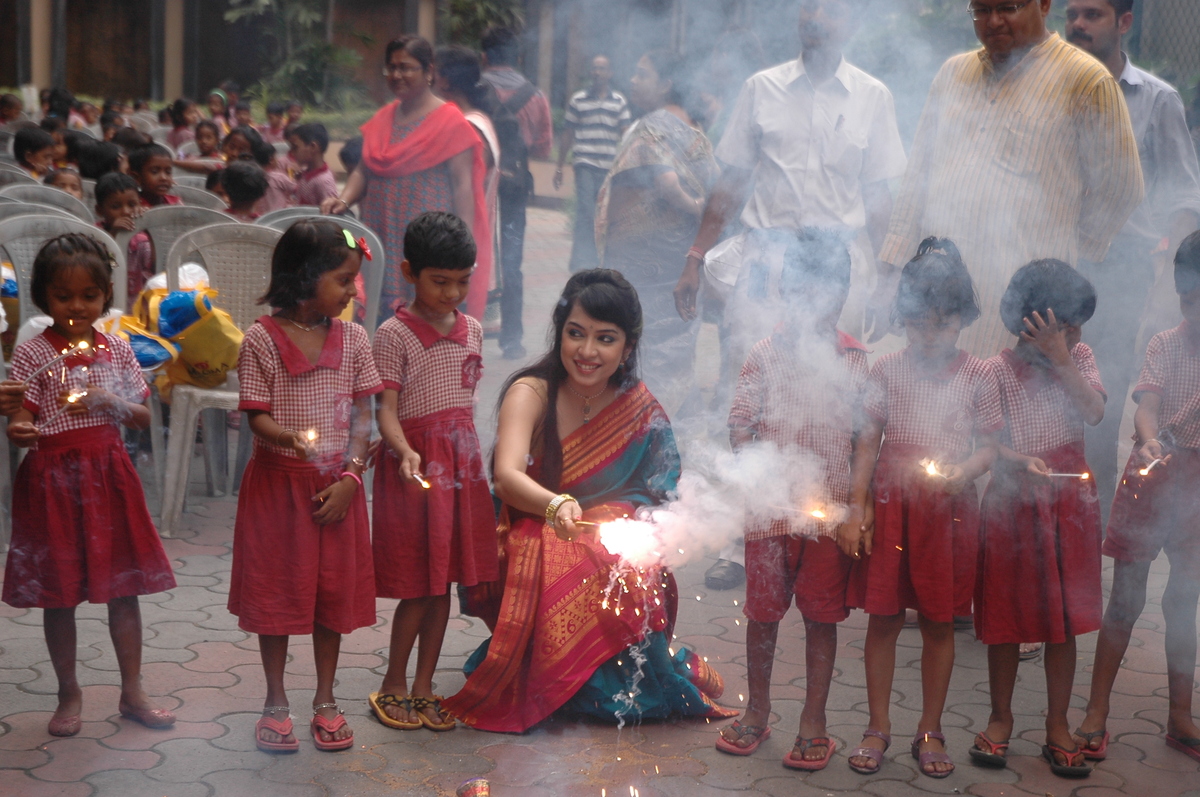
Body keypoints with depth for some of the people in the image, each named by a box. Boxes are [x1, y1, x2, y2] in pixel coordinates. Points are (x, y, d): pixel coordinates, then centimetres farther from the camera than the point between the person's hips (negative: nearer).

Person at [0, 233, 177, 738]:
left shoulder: (116, 350, 3)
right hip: (53, 480, -3)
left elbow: (143, 418, 6)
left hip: (109, 474, 3)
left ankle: (132, 692, 19)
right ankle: (69, 694, 21)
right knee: (59, 593, 6)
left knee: (124, 587, 8)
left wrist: (108, 402, -13)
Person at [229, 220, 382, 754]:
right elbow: (257, 416, -9)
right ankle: (275, 702, 20)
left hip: (337, 485, 3)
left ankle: (325, 700, 24)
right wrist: (291, 437, -30)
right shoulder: (261, 340, -9)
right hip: (278, 481, -3)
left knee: (334, 589, 9)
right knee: (276, 587, 6)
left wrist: (350, 476, -9)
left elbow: (362, 416, 2)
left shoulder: (352, 338, 1)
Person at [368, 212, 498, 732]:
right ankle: (393, 687, 15)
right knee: (420, 585, -2)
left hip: (462, 464, 6)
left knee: (444, 581, 9)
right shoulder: (394, 334, -10)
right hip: (415, 468, -6)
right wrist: (405, 453, -33)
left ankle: (423, 687, 20)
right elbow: (386, 410, -15)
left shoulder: (472, 331, 10)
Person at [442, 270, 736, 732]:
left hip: (612, 551, 2)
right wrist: (555, 505, -50)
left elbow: (650, 503, 1)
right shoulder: (531, 394, -10)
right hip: (535, 545, -2)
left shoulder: (642, 412, 1)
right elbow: (507, 475, -28)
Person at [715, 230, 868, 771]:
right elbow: (740, 425, -1)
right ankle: (758, 711, 29)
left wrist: (857, 506, 0)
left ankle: (814, 722, 21)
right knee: (762, 610, 11)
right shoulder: (765, 355, -2)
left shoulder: (856, 361, 1)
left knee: (822, 615, 8)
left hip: (830, 513, 0)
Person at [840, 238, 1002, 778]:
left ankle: (930, 731, 21)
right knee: (883, 617, 5)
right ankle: (877, 728, 18)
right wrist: (855, 511, -1)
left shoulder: (976, 378, 0)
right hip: (890, 504, 0)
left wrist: (960, 473, -19)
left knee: (939, 622, 8)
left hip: (948, 508, 0)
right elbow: (868, 445, 3)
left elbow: (988, 448, 2)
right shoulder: (888, 371, 1)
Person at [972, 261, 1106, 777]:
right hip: (1012, 499, -3)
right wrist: (1021, 461, -25)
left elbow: (1095, 412, -12)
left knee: (1063, 617, 6)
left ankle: (1058, 727, 15)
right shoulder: (998, 370, -7)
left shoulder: (1078, 357, 4)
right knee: (1006, 613, 5)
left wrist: (1059, 357, -19)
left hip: (1070, 498, 3)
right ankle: (1000, 719, 20)